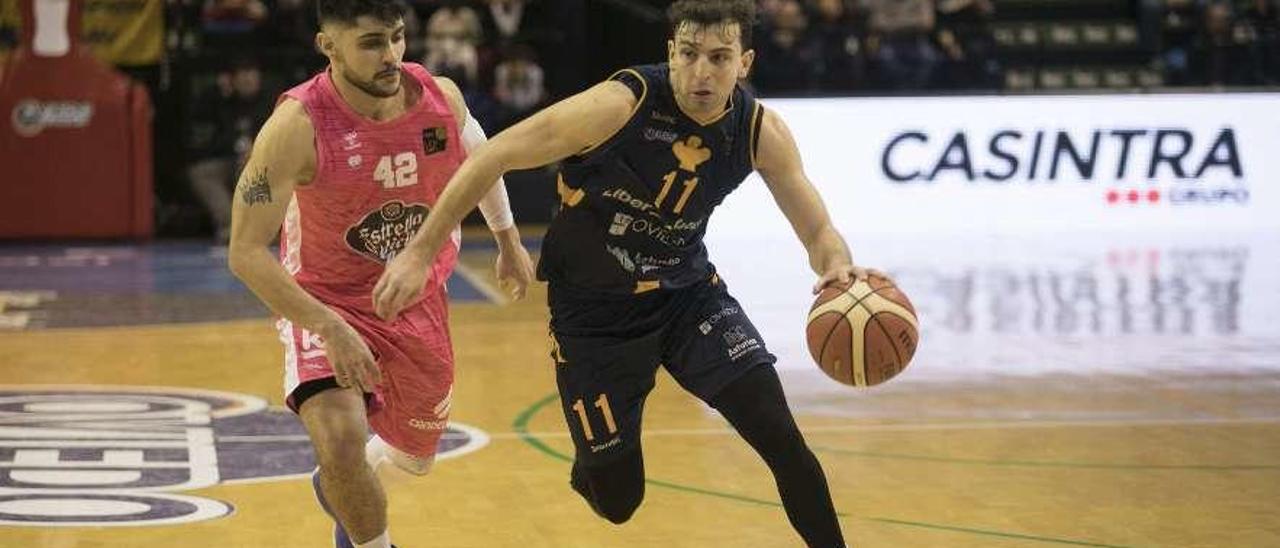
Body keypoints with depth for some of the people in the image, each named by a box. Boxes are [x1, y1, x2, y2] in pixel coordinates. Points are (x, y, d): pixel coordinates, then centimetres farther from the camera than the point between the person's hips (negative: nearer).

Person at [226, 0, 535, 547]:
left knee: (413, 457, 20)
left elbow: (479, 154, 11)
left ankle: (339, 490, 55)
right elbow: (246, 252, -28)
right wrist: (332, 330, -37)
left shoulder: (441, 97, -15)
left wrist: (508, 240, 21)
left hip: (418, 301, 5)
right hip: (327, 303, -5)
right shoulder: (298, 126, -29)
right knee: (342, 439, -30)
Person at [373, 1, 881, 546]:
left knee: (781, 439, -15)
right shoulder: (621, 105, -27)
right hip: (594, 312, -3)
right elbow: (493, 156, -21)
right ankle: (590, 469, 43)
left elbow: (818, 230, -5)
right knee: (618, 502, 5)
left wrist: (839, 269, -30)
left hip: (687, 292, 3)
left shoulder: (761, 132, -13)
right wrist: (419, 253, -22)